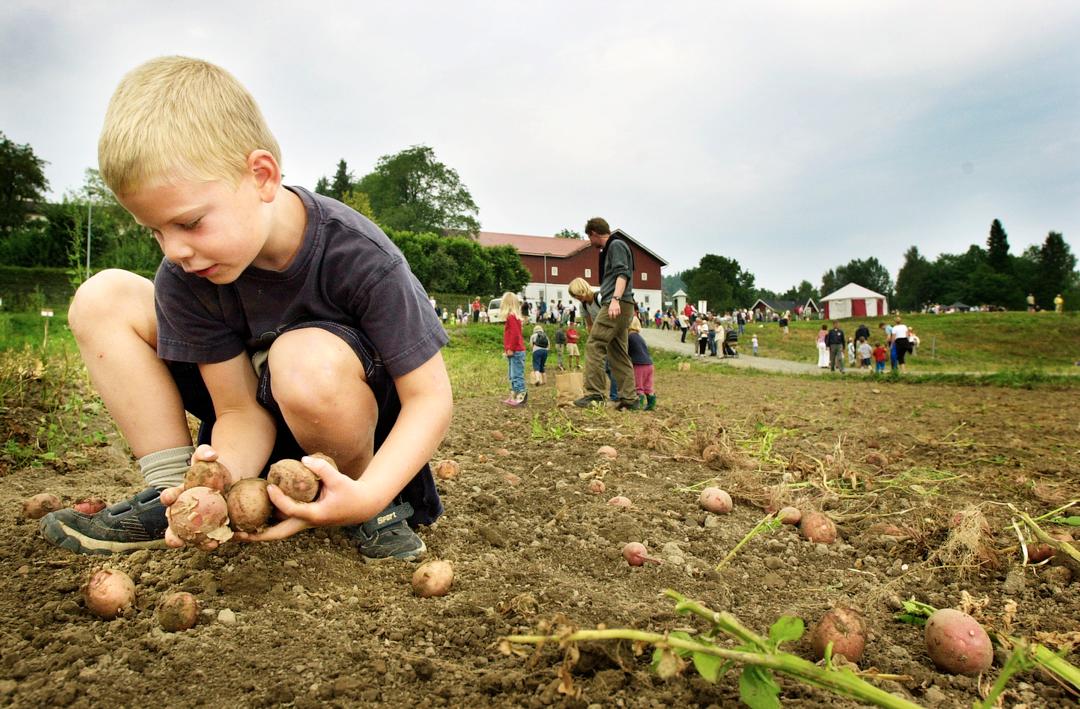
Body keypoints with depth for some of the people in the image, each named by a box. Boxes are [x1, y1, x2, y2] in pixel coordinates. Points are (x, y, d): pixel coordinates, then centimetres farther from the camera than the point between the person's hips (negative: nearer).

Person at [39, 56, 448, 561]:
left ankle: (372, 493, -11)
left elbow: (431, 397, -24)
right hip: (263, 412, 5)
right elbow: (240, 410, -12)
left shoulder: (360, 255, -28)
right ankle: (171, 493, -7)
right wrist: (224, 477, -34)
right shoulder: (183, 276, -15)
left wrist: (368, 496, -38)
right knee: (101, 299, -8)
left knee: (309, 359, -41)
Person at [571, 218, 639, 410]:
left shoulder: (616, 245, -2)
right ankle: (629, 399, 6)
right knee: (618, 353, 7)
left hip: (617, 304, -10)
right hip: (621, 307, 10)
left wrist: (615, 299, -28)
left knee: (594, 346, -12)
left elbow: (622, 273, -16)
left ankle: (594, 393, -15)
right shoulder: (609, 249, 27)